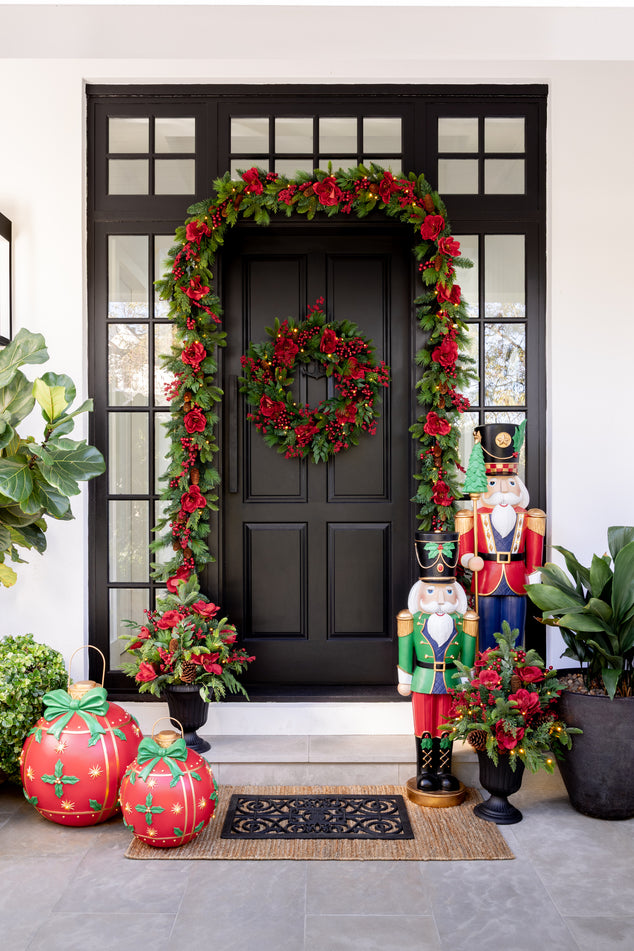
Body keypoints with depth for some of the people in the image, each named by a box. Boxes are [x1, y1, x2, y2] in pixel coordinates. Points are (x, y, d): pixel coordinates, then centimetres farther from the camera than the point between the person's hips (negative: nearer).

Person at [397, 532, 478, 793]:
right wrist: (405, 679, 1)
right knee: (425, 727, 8)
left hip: (450, 682, 1)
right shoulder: (415, 620, -6)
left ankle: (444, 771, 22)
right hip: (423, 681, -1)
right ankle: (425, 772, 19)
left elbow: (467, 651, 4)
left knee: (445, 727, 10)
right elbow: (405, 649, -1)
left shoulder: (461, 622, -3)